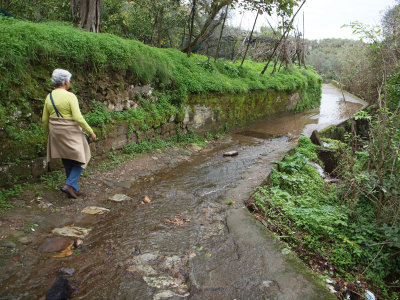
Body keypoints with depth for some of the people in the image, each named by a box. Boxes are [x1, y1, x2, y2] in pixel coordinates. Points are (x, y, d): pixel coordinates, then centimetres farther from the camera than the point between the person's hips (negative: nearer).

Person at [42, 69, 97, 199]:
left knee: (67, 162, 16)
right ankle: (69, 185, -4)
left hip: (56, 134, 7)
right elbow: (78, 118, -23)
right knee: (81, 159, 9)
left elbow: (44, 120, 8)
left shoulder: (49, 97, 4)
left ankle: (75, 189, 23)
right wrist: (91, 132, -13)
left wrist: (48, 134, 22)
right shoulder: (70, 96, -16)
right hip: (71, 133, -7)